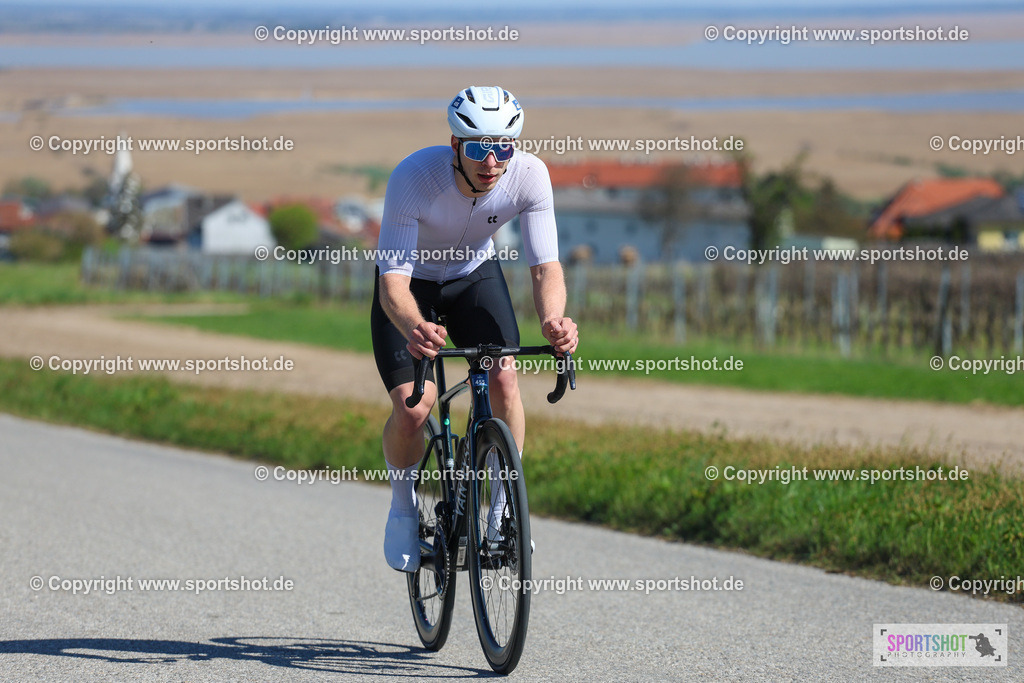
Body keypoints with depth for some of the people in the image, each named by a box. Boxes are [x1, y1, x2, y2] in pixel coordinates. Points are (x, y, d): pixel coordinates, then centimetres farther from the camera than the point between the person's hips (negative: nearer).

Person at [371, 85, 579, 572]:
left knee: (503, 379, -21)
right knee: (413, 404, -19)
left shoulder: (529, 175, -29)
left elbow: (545, 266, -27)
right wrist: (415, 328, -61)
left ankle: (504, 507, -1)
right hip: (411, 280, -2)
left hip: (474, 274, 2)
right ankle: (403, 505, 10)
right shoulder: (414, 178, -37)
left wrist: (553, 320, -50)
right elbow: (393, 281, -39)